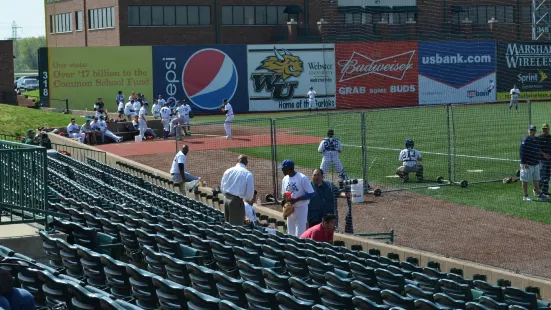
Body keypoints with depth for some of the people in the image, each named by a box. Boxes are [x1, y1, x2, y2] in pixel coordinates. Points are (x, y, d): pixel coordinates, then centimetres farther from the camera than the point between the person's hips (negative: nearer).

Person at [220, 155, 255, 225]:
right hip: (237, 201, -6)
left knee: (227, 224, 17)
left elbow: (222, 188, 12)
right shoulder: (248, 174, -9)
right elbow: (250, 192, -8)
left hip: (226, 200, 6)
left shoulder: (228, 171, 6)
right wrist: (247, 198, 13)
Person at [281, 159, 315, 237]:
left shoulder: (302, 178, -15)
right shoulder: (285, 179, 7)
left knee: (300, 235, -8)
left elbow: (311, 193, -16)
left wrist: (296, 199, -21)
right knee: (291, 234, 13)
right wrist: (284, 198, -7)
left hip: (301, 209, -7)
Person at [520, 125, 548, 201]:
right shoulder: (525, 140, -12)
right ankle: (525, 196, 5)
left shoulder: (536, 140, 12)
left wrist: (538, 161, 19)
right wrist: (524, 163, -21)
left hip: (535, 164, 8)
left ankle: (538, 194, 25)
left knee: (536, 180, 15)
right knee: (525, 180, 0)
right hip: (527, 165, -8)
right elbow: (522, 152, -17)